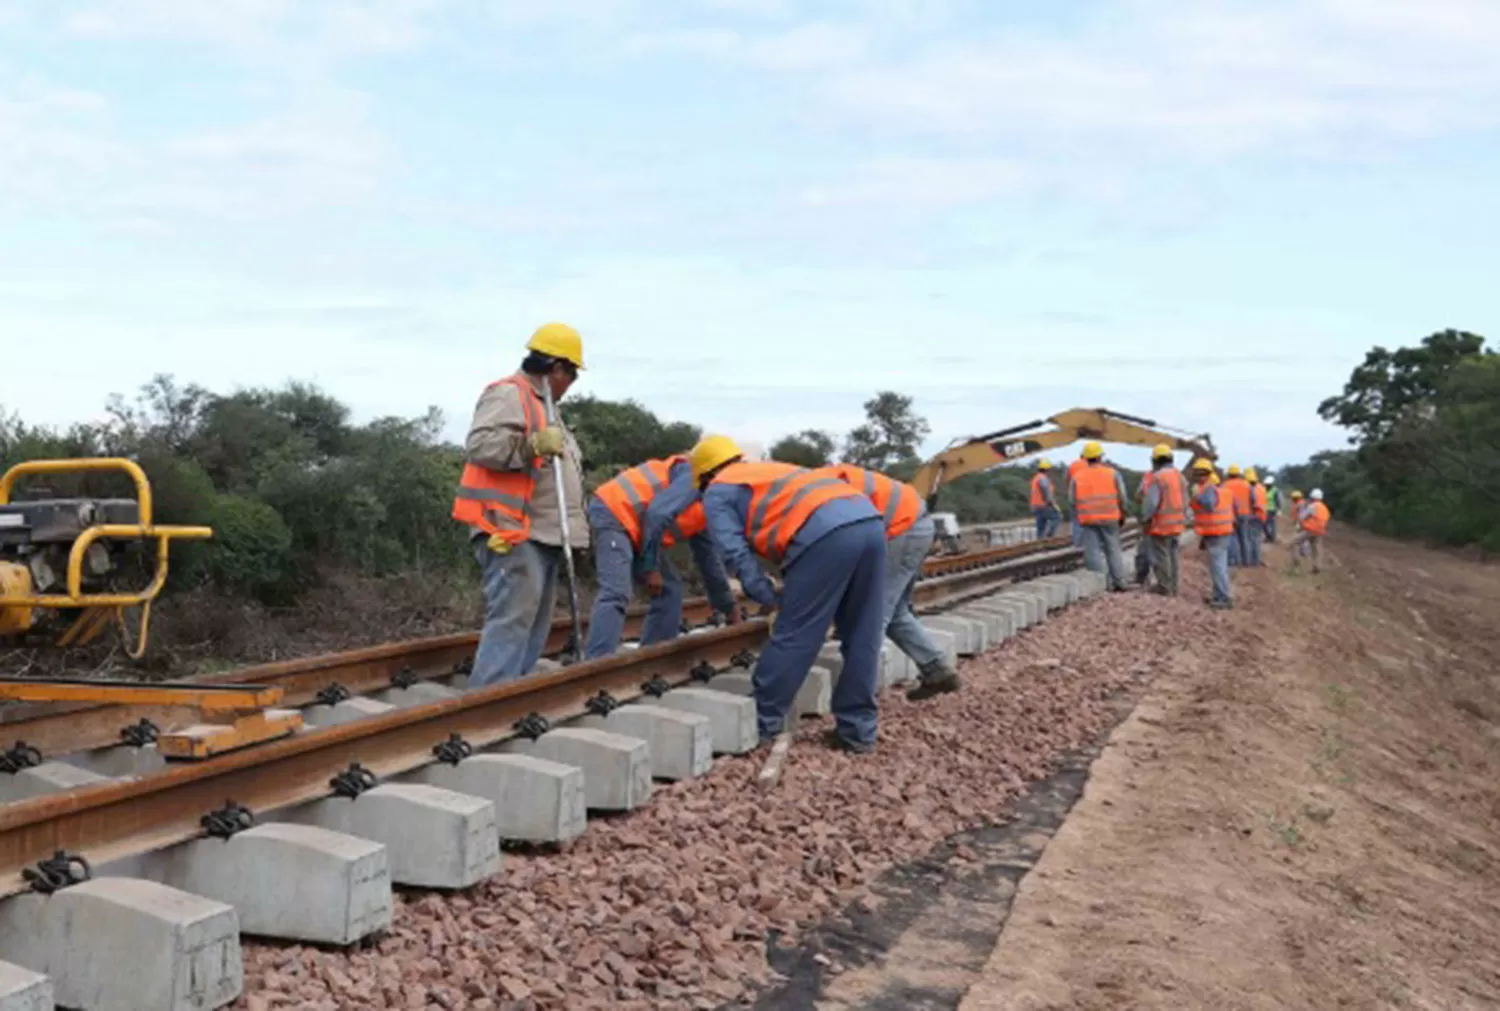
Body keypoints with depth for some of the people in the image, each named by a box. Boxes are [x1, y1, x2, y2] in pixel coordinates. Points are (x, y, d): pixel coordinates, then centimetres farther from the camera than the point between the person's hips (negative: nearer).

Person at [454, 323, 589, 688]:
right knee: (511, 624, -16)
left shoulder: (542, 406, 26)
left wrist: (577, 527, 27)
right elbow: (478, 446, -21)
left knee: (533, 629, 9)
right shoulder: (507, 394, -6)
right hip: (513, 535, -10)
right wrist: (533, 445, -27)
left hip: (542, 536, 10)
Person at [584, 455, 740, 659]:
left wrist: (729, 607, 28)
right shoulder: (695, 477, -12)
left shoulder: (706, 505, 18)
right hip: (613, 513, -10)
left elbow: (708, 558, 26)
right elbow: (658, 514, -25)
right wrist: (651, 568, -18)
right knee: (616, 593, -24)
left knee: (669, 588, 10)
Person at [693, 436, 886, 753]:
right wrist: (793, 594, 38)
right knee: (862, 639, 13)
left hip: (826, 533, -7)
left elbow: (735, 552, 4)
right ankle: (857, 730, 18)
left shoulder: (718, 491, 18)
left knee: (792, 638, 2)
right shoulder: (772, 471, 40)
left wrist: (769, 599, 8)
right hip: (870, 521, 8)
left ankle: (760, 724, 12)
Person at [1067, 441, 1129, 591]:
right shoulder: (1112, 473, 0)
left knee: (1094, 551, 1)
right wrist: (1122, 515, 14)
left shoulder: (1077, 477, 2)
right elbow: (1121, 497, 0)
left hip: (1088, 519, 0)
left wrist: (1077, 517, 15)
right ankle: (1119, 583, 11)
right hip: (1109, 518, 0)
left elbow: (1072, 500, 3)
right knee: (1113, 550, 10)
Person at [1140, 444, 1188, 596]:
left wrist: (1144, 519, -6)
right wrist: (1183, 519, 17)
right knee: (1172, 555, 15)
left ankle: (1164, 587, 6)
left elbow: (1150, 503, -20)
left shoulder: (1157, 478, -18)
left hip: (1161, 525, -8)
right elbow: (1185, 502, 10)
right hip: (1177, 524, 8)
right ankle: (1173, 587, 19)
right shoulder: (1179, 476, 7)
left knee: (1160, 556, 2)